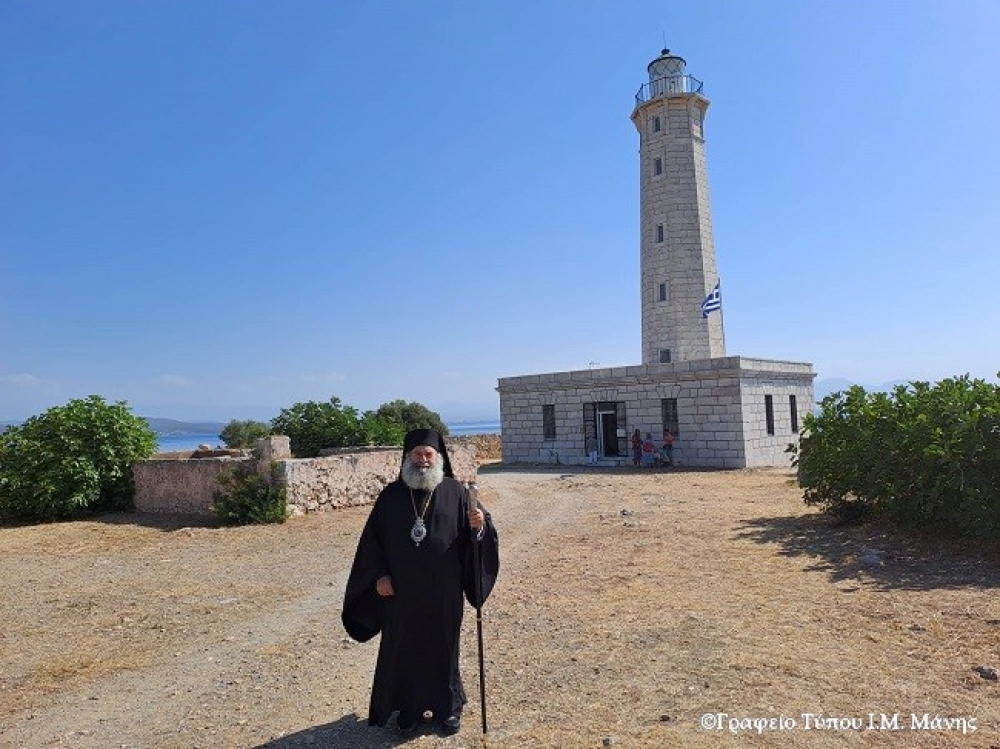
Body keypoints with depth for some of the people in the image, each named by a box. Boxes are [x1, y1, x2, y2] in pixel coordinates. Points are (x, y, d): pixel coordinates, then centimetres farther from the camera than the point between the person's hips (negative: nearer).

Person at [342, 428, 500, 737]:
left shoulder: (455, 492, -5)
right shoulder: (391, 495, 0)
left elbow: (474, 536, -5)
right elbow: (372, 539, 3)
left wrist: (479, 525, -28)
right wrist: (379, 575, -6)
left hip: (443, 593, -1)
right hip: (400, 593, 2)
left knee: (442, 648, 12)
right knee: (403, 649, 12)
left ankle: (448, 707, 32)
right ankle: (409, 707, 33)